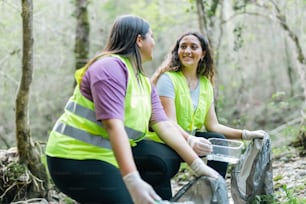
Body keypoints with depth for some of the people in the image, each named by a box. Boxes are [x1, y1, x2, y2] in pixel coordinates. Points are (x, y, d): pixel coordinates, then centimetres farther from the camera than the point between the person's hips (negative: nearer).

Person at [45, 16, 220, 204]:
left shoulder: (145, 82, 11)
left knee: (168, 159, -3)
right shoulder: (111, 67, -18)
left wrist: (199, 166, -7)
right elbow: (113, 125, -30)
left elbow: (164, 126, 2)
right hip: (76, 157, -9)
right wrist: (133, 182, -39)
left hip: (113, 152, 9)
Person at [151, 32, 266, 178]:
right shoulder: (168, 79, -11)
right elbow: (169, 123, -22)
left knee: (219, 140, -21)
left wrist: (246, 135, -4)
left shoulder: (206, 84, 10)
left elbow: (212, 125, 7)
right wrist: (190, 140, -40)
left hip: (192, 138, 6)